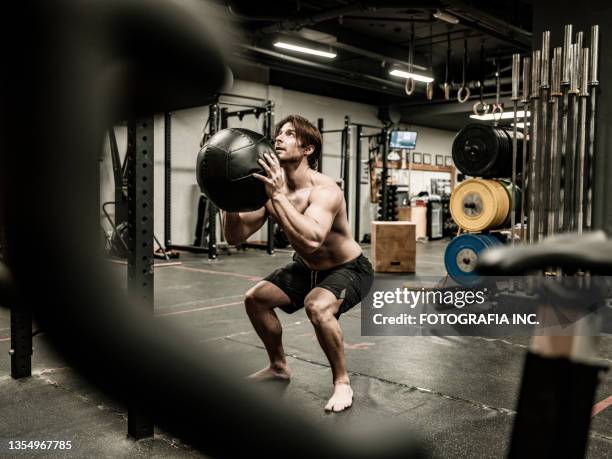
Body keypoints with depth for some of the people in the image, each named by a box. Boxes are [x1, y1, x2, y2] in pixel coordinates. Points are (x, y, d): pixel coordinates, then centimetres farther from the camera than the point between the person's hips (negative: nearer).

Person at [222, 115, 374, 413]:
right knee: (255, 298, 5)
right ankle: (279, 367, 25)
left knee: (318, 307, -35)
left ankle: (342, 382, -11)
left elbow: (312, 240, -49)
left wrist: (278, 195, -46)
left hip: (349, 269, -8)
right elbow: (235, 236, -8)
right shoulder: (271, 187, -8)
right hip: (307, 268, 8)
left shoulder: (324, 190, -30)